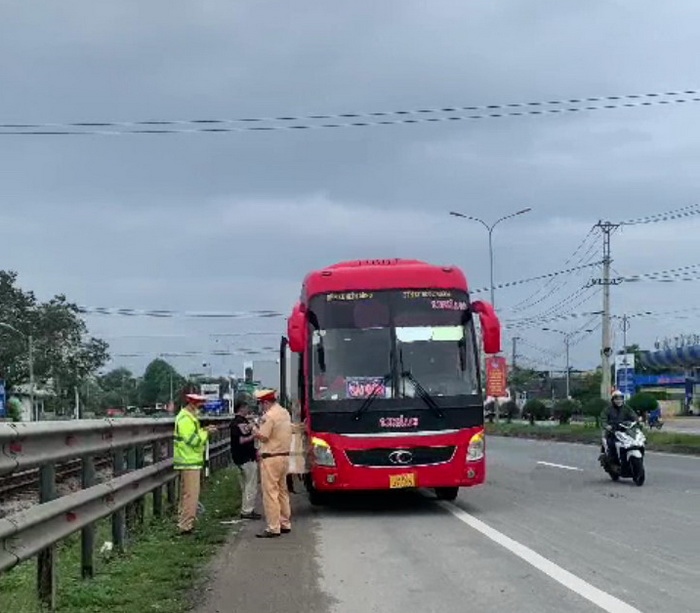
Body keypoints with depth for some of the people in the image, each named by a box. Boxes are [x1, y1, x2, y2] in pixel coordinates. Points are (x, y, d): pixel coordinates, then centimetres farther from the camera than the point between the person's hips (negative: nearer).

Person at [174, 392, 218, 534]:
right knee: (191, 494, -9)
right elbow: (192, 440, -23)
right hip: (190, 461, -11)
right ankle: (186, 526, -8)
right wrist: (206, 432, -13)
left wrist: (204, 430, 7)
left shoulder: (188, 417, 17)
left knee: (187, 494, 17)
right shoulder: (185, 419, -17)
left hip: (190, 461, 11)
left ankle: (183, 522, 24)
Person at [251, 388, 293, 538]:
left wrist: (254, 431, 1)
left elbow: (263, 437, -17)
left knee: (270, 493, -5)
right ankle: (285, 524, 23)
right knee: (282, 491, 17)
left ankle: (273, 528, -5)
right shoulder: (285, 412, 12)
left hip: (271, 459, -9)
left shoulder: (269, 416, -16)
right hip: (285, 456, 9)